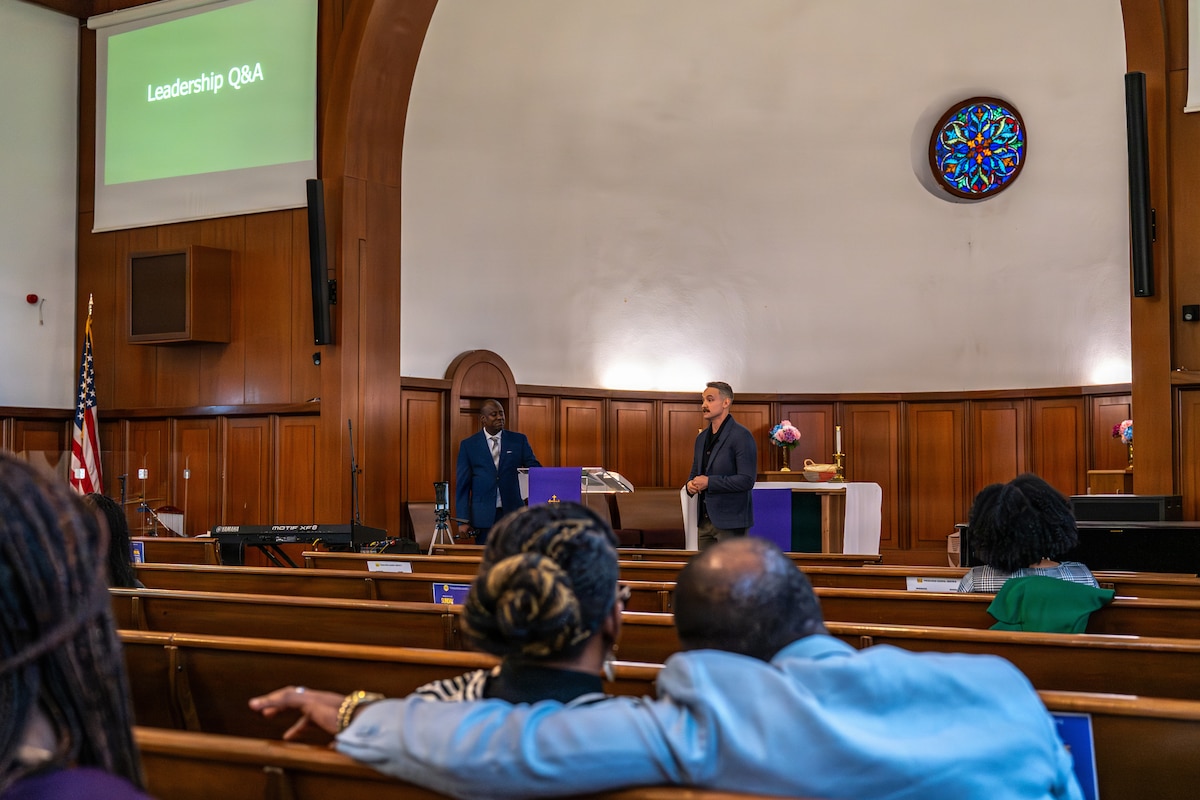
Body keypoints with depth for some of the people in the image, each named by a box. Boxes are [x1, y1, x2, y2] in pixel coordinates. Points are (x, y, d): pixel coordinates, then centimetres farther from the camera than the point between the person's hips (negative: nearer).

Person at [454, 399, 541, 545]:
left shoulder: (519, 440, 8)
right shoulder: (468, 445, 5)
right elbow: (462, 484, 4)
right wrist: (464, 520, -2)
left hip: (513, 513, 1)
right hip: (483, 515, -1)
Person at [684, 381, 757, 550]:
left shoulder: (741, 436, -12)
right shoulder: (702, 438, 14)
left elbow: (747, 479, -18)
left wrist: (709, 482, -19)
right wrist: (691, 484, 0)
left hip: (730, 521, -8)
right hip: (705, 520, 8)